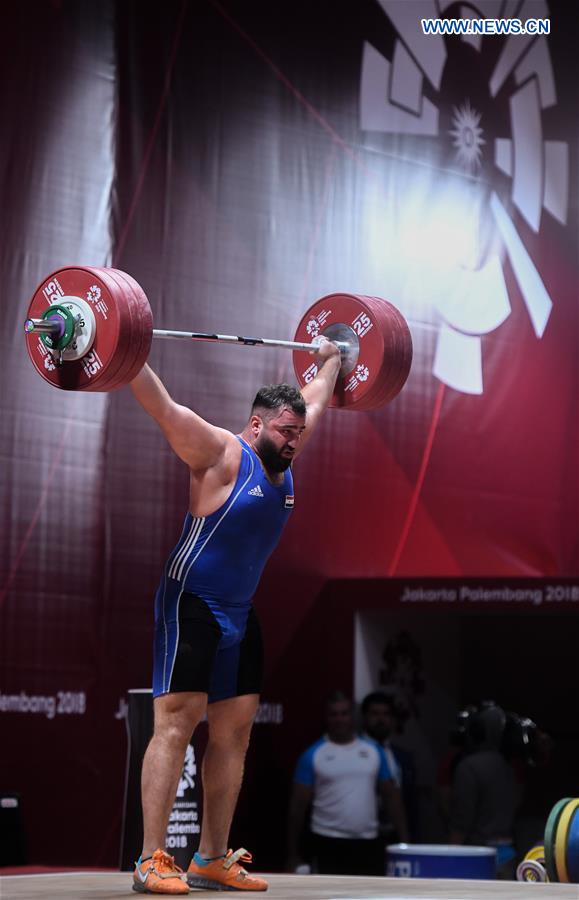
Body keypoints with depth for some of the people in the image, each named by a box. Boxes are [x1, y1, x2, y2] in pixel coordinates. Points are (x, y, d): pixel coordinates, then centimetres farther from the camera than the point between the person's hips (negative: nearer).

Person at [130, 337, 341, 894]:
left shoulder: (284, 461, 9)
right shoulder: (223, 456, -12)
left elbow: (313, 401, 27)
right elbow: (164, 408, -20)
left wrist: (329, 360, 36)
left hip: (239, 614, 9)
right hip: (191, 607, -8)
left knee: (234, 733, 7)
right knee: (175, 725, -13)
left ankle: (212, 860, 12)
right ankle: (151, 863, -15)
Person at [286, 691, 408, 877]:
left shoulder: (373, 750, 8)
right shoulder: (313, 755, -1)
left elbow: (391, 794, 12)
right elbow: (298, 805, 1)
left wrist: (404, 838, 4)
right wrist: (293, 853, -2)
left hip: (368, 843, 3)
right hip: (329, 843, -3)